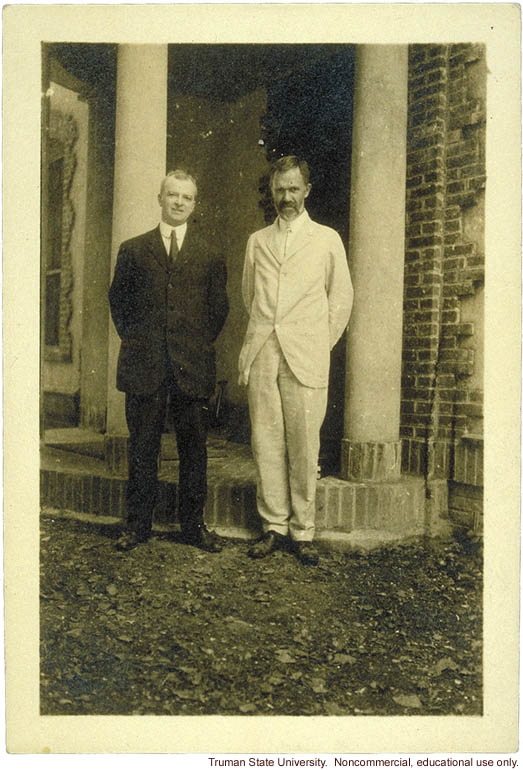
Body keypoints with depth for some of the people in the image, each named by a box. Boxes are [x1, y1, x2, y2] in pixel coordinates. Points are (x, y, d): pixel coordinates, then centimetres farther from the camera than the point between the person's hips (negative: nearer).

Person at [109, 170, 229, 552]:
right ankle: (138, 524, 18)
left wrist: (203, 343, 5)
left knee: (194, 448, 6)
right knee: (143, 447, 6)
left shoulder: (209, 254, 9)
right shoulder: (133, 250, 9)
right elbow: (118, 299, 14)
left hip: (193, 365, 0)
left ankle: (194, 524, 19)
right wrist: (130, 336, 5)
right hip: (144, 364, 0)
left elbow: (219, 306, 12)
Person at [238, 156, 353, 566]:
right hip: (262, 355, 3)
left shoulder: (327, 239, 9)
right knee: (266, 442, 1)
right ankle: (274, 526, 12)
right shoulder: (257, 240, 16)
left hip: (305, 358, -2)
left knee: (304, 445, -3)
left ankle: (303, 531, 7)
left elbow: (342, 299, 11)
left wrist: (318, 344, 8)